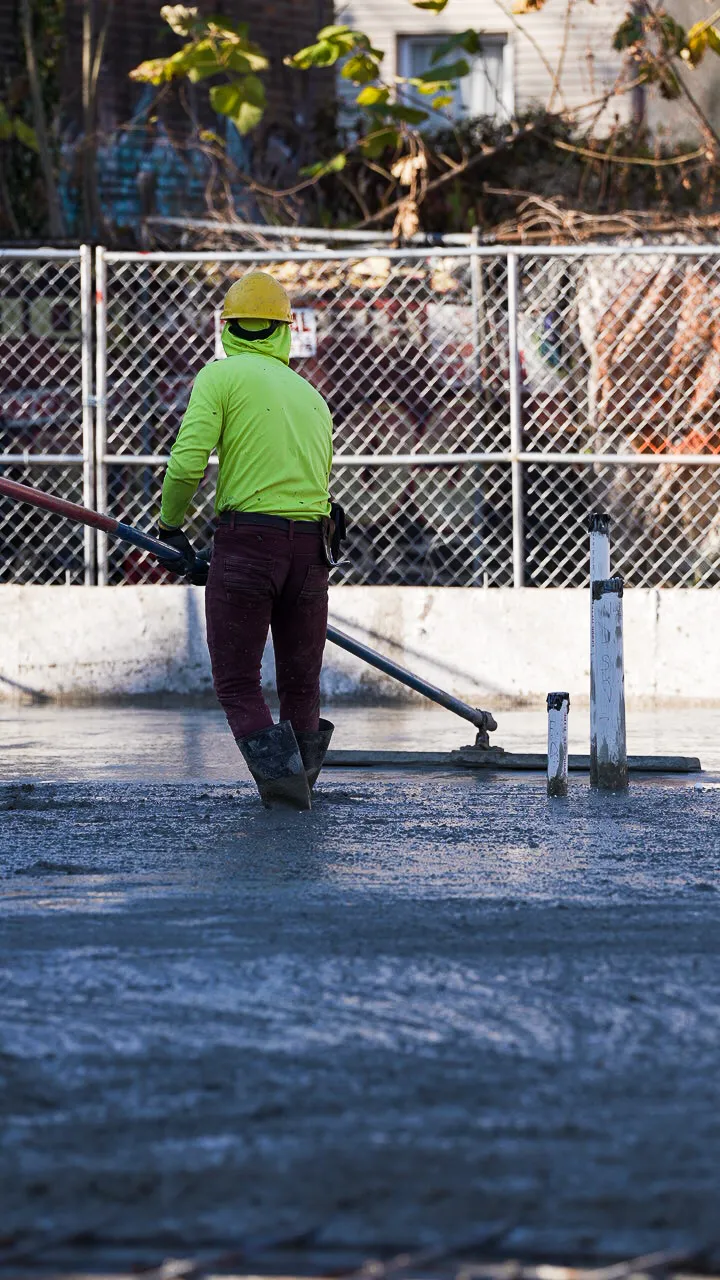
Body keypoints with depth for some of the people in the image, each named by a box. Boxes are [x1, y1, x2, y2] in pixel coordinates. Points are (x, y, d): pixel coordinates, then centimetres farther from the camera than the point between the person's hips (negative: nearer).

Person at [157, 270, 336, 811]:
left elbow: (187, 463, -10)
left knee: (237, 680, 0)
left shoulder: (220, 377, 0)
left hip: (247, 538, -5)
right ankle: (302, 775, 18)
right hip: (311, 544, 5)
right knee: (301, 681, 16)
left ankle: (279, 772, -19)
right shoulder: (310, 394, 18)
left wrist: (171, 526, 7)